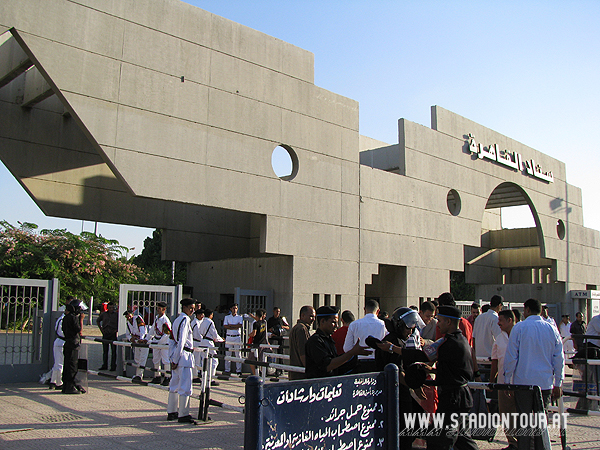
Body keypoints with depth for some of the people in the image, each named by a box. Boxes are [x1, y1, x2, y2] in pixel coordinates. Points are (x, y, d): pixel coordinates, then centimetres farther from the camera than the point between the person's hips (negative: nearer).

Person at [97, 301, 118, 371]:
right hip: (105, 334, 4)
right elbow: (98, 321, 22)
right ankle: (104, 365, 18)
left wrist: (117, 330, -6)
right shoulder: (104, 314, 8)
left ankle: (113, 366, 4)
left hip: (113, 334, -3)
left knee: (113, 351, -1)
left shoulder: (116, 314, -2)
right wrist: (101, 329, 12)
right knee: (105, 350, 9)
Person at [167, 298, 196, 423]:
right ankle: (183, 415, -1)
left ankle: (171, 412, 22)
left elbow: (171, 340, 18)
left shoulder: (177, 320, 16)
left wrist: (172, 358, 18)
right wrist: (176, 359, -17)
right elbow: (181, 341, -18)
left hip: (177, 357, 10)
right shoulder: (185, 320, -13)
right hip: (184, 356, -10)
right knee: (185, 386, -5)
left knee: (175, 384, 14)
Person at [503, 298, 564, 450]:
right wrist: (558, 384, 14)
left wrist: (507, 381, 2)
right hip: (545, 383, 3)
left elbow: (510, 357, -6)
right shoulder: (552, 329, 4)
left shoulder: (519, 328, -6)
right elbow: (559, 359, 7)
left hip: (523, 381, -3)